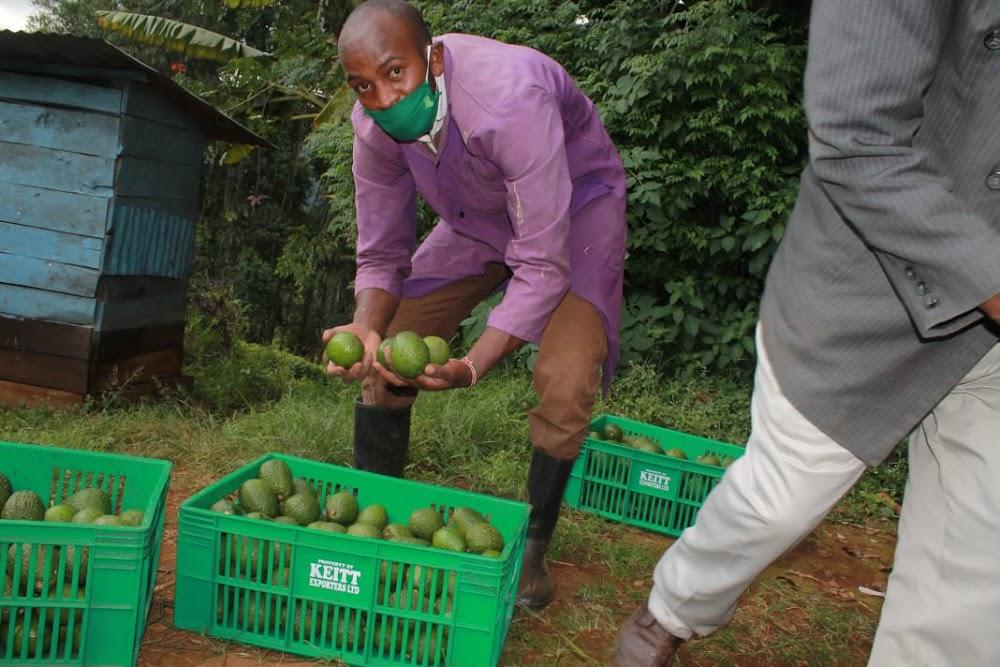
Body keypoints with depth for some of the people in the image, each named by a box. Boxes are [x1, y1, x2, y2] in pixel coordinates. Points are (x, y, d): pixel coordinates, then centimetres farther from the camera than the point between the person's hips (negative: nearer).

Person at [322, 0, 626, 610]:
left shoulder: (510, 97, -39)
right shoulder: (374, 124, -20)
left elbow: (542, 265, -37)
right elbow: (381, 254, -11)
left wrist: (472, 366, -48)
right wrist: (367, 328, -33)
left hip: (577, 202, -5)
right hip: (480, 214, 5)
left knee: (565, 382, -23)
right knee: (386, 352, -5)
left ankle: (532, 548, 3)